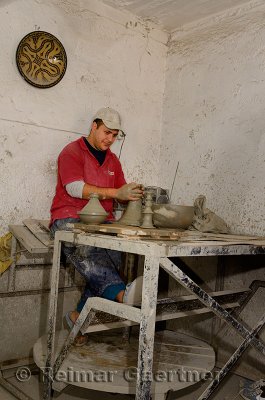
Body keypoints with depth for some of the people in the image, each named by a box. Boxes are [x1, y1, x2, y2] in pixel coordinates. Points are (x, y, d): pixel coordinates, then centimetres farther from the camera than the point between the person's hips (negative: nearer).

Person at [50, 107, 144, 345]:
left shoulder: (112, 160, 23)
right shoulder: (72, 152, 3)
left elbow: (121, 196, 17)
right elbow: (74, 188, -13)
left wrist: (133, 194, -8)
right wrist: (116, 193, -22)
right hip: (69, 218, -5)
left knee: (114, 254, -26)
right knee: (85, 248, -37)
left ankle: (80, 315, -16)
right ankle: (121, 293, -58)